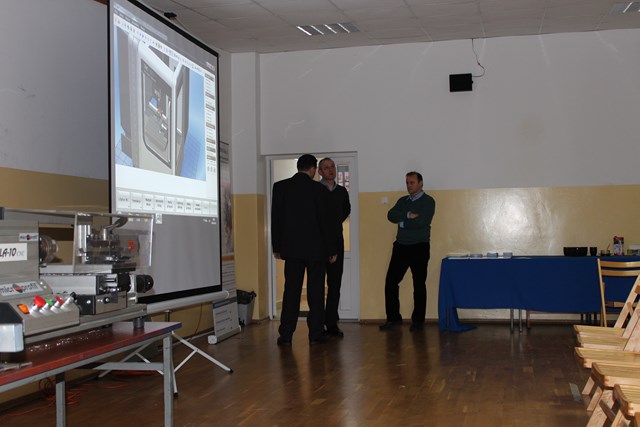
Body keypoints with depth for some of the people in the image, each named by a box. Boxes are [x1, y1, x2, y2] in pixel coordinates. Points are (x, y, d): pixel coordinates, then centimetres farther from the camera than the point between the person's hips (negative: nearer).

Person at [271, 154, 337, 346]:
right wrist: (332, 249, 2)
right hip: (316, 248, -2)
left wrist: (277, 247, 10)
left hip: (291, 248, 2)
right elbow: (325, 220, -6)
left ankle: (286, 335, 2)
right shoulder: (318, 189, -8)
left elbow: (275, 219, 3)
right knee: (316, 291, 6)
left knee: (291, 290, 5)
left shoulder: (280, 187, 0)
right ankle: (315, 334, 8)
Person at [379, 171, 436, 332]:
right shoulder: (402, 201, 14)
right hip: (401, 246, 5)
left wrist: (402, 221, -8)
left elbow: (422, 221, -18)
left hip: (419, 248, -5)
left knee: (419, 284, 1)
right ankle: (393, 318, 12)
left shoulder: (428, 201, -2)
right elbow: (391, 215, -3)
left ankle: (418, 321, 11)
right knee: (390, 282, 1)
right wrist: (408, 215, -16)